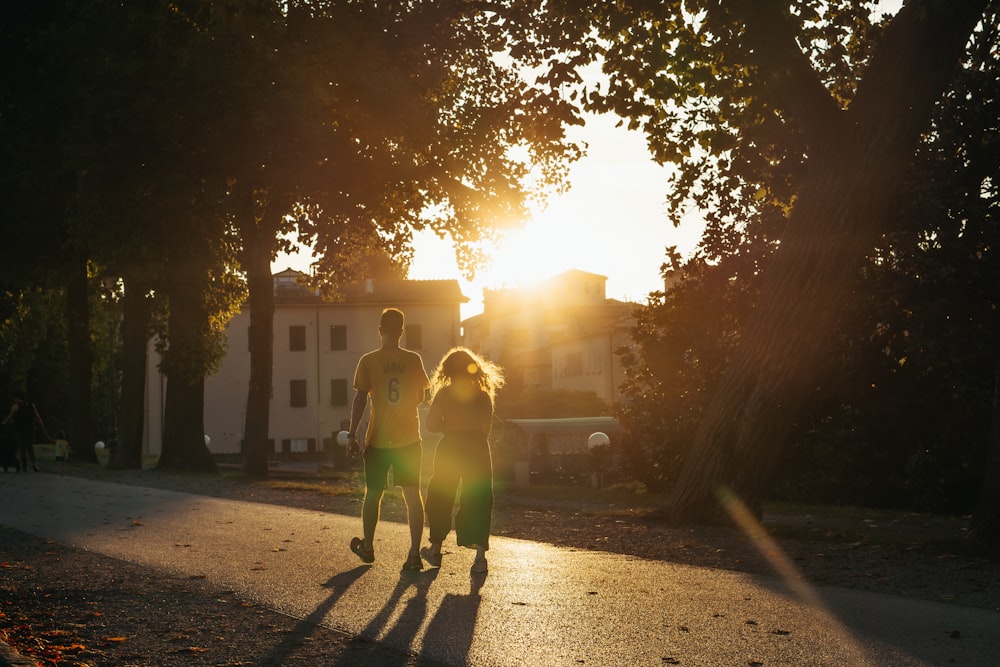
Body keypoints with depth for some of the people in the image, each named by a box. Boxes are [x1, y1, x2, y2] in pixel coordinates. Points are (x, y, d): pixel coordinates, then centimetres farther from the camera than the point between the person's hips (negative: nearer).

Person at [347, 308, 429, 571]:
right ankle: (414, 552, -6)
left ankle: (368, 547, 28)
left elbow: (360, 400, -10)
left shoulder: (368, 361, -7)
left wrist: (352, 435, -6)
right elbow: (420, 397, 9)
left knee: (373, 494, 14)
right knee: (412, 495, 2)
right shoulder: (413, 360, -1)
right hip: (409, 438, 1)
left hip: (378, 440, -1)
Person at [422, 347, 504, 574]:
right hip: (478, 450, 1)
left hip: (450, 450, -1)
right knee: (478, 502, 4)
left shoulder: (444, 394, -3)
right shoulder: (483, 395, 1)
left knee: (441, 499, 15)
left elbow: (431, 425, -5)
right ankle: (480, 556, -5)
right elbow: (486, 428, 1)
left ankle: (436, 549, 24)